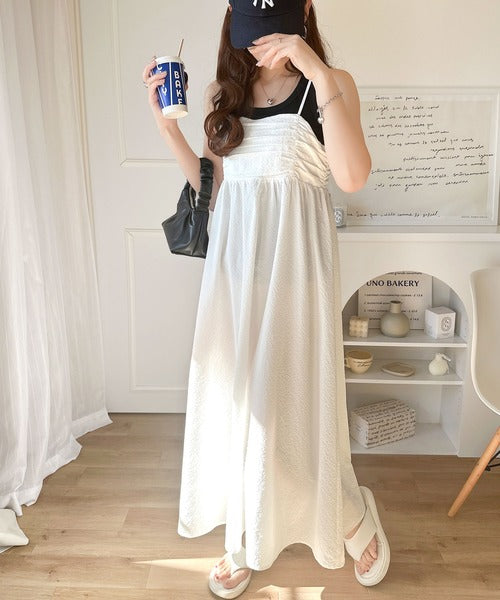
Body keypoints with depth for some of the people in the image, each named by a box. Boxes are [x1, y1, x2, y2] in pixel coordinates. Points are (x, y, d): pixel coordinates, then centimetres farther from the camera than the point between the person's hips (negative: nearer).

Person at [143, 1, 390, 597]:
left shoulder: (330, 84, -2)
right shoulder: (224, 94, 11)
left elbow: (353, 177, -19)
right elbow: (212, 187, 12)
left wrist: (319, 73, -21)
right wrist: (167, 124, 3)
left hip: (294, 257, -5)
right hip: (233, 258, 5)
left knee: (290, 401, 0)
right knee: (235, 396, 11)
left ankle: (356, 517, 31)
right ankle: (247, 539, 33)